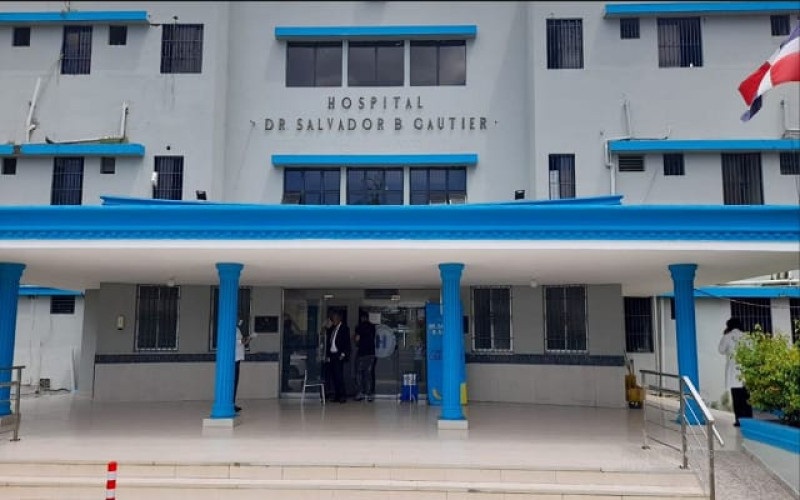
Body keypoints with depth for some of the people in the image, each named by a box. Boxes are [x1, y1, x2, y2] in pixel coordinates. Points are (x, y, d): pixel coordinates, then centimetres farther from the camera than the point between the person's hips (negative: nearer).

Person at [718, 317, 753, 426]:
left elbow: (721, 350, 7)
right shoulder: (746, 336, 3)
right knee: (746, 396, 6)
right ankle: (748, 419, 9)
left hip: (734, 369, -2)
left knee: (737, 397, 0)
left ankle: (739, 419, -2)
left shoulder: (728, 337, -2)